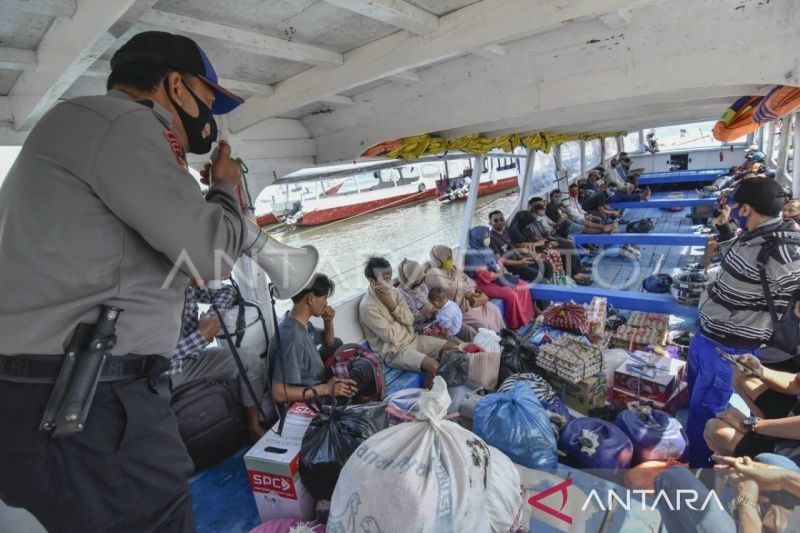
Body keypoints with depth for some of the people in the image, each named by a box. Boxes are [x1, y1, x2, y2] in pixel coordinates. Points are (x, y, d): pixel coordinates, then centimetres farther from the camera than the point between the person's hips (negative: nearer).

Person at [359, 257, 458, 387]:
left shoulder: (393, 292, 1)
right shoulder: (367, 306, -22)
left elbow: (410, 319, -4)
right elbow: (389, 335, -22)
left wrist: (392, 305, -18)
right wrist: (401, 320, -6)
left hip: (411, 338, 8)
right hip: (393, 351, -8)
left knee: (453, 348, -1)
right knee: (433, 366, -27)